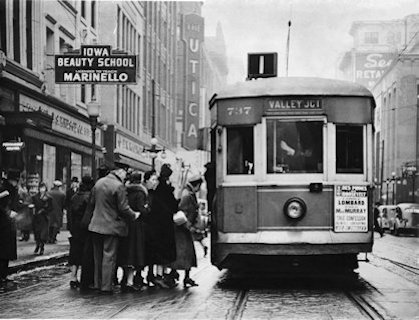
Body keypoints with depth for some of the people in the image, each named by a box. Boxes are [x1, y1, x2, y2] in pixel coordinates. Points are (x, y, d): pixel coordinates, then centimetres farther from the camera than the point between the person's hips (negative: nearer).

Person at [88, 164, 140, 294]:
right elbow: (123, 208, -16)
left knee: (98, 256, 15)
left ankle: (98, 284, 22)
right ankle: (106, 287, -1)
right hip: (111, 226, -7)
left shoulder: (98, 183, 6)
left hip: (96, 224, 7)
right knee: (109, 256, -2)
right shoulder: (119, 186, -16)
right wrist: (134, 215, 1)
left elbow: (92, 202, 15)